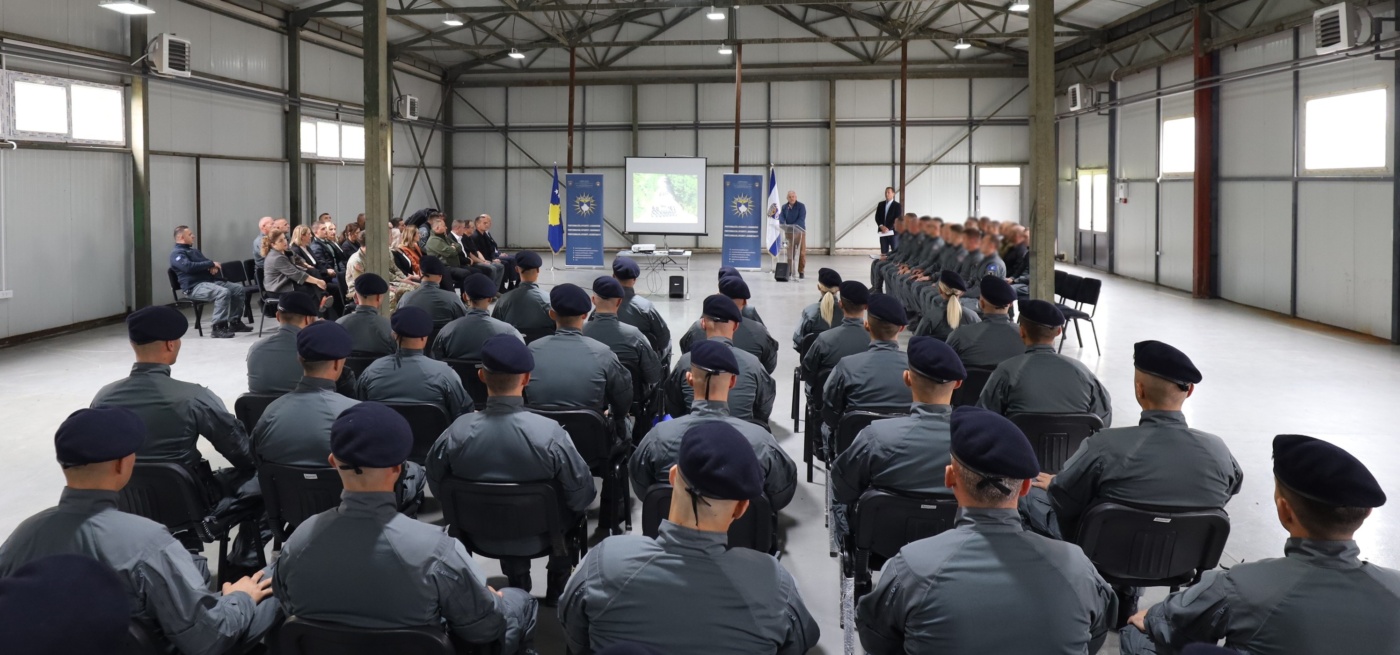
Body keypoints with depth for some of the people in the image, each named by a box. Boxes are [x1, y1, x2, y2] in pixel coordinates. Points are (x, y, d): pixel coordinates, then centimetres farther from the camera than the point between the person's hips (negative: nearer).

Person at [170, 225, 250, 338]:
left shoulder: (194, 250, 26)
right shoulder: (177, 253, -4)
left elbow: (206, 264, 28)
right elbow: (188, 267, -23)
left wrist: (213, 267, 1)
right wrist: (211, 264, -15)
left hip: (210, 281, 10)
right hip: (194, 287, -10)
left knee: (238, 289, 2)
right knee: (223, 292, -33)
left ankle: (235, 322, 8)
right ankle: (218, 328, -31)